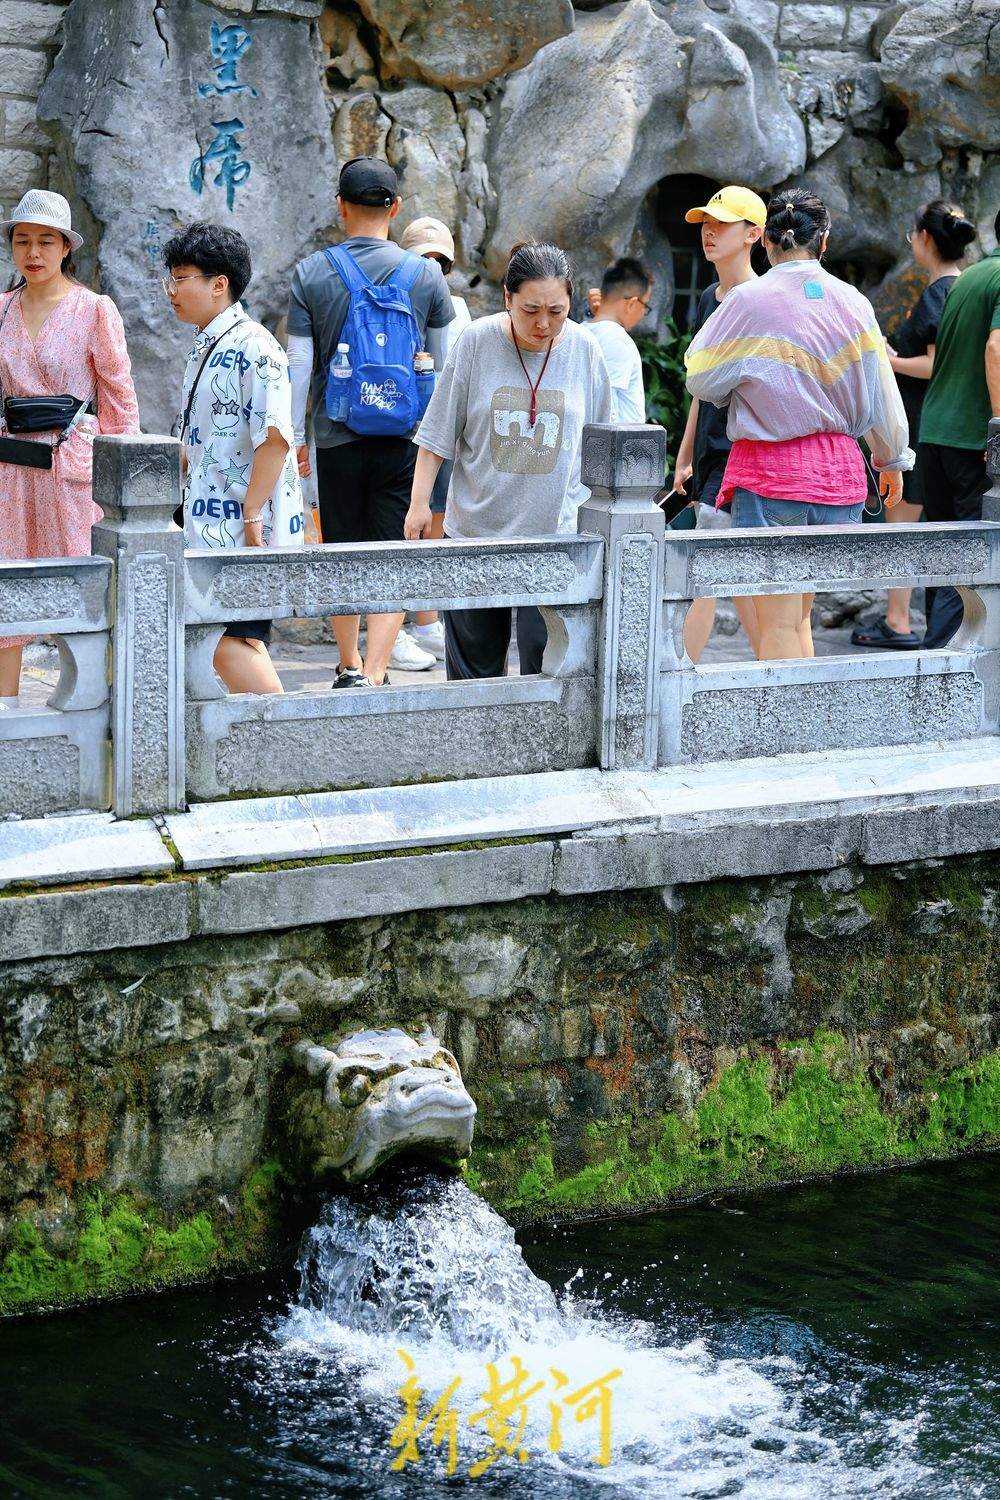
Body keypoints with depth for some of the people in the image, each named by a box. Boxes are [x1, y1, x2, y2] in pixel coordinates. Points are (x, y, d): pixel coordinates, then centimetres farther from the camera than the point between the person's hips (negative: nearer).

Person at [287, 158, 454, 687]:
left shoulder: (311, 273, -3)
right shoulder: (426, 276, -1)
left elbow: (298, 364, -2)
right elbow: (442, 362, 8)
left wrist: (294, 437, 7)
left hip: (337, 438, 1)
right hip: (404, 438, -1)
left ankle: (349, 666, 29)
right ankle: (372, 676, -15)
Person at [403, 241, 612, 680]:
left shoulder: (584, 351, -1)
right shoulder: (476, 342, -4)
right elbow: (438, 432, 3)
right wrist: (420, 502, 1)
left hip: (556, 533, -1)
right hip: (476, 526, 1)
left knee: (549, 662, -8)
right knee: (473, 665, 8)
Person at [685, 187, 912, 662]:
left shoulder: (748, 301, -8)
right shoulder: (852, 303, 2)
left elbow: (701, 380, -1)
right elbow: (881, 395, 9)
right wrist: (892, 459, 24)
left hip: (768, 470, -4)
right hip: (839, 470, 4)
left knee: (778, 623, -1)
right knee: (798, 613, 15)